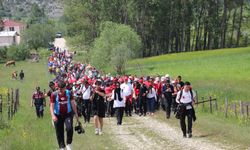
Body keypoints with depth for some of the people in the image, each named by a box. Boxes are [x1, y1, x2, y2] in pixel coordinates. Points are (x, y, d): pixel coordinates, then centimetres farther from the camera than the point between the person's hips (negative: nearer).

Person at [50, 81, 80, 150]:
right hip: (58, 115, 0)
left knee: (69, 128, -21)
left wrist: (76, 114, 9)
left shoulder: (69, 93, 0)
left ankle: (69, 144, -3)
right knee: (59, 132, 3)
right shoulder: (54, 95, -7)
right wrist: (53, 115, -23)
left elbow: (73, 104, 8)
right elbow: (52, 106, -9)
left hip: (68, 114, 0)